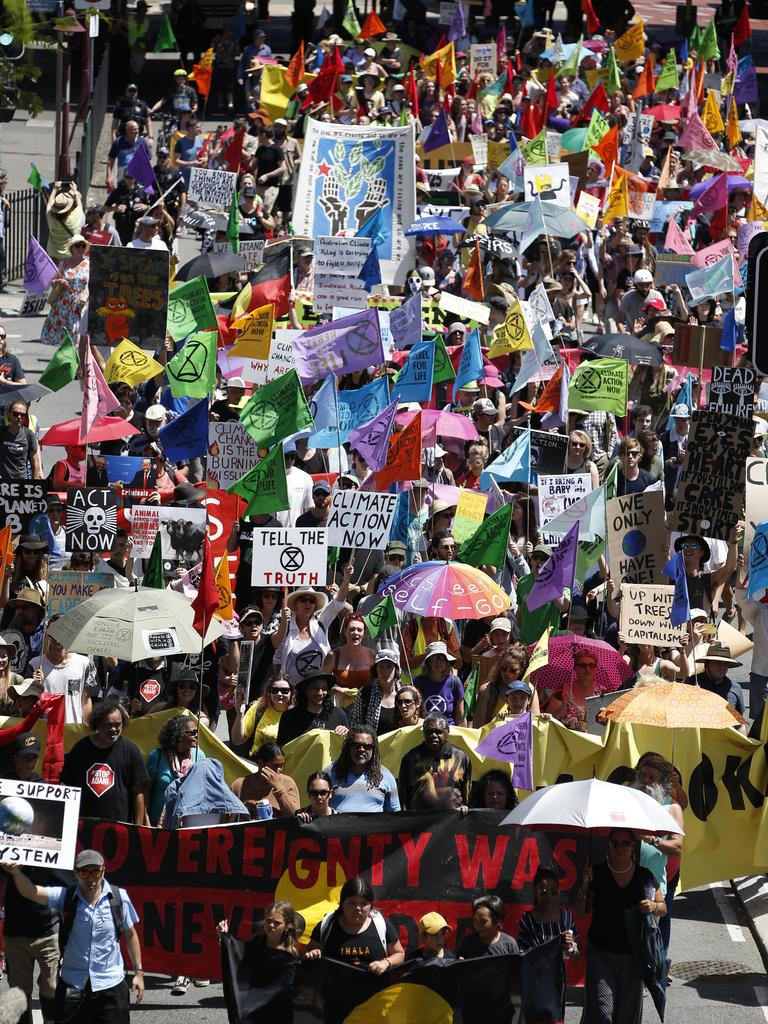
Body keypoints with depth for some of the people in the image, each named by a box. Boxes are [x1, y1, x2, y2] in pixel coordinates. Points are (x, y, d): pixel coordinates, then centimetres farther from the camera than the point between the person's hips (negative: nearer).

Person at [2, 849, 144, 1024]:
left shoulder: (119, 898, -5)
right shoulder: (65, 897, -6)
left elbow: (130, 935, 7)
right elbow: (30, 892, -20)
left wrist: (138, 972, 8)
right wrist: (16, 873, -41)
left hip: (110, 985, -1)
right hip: (72, 986, 1)